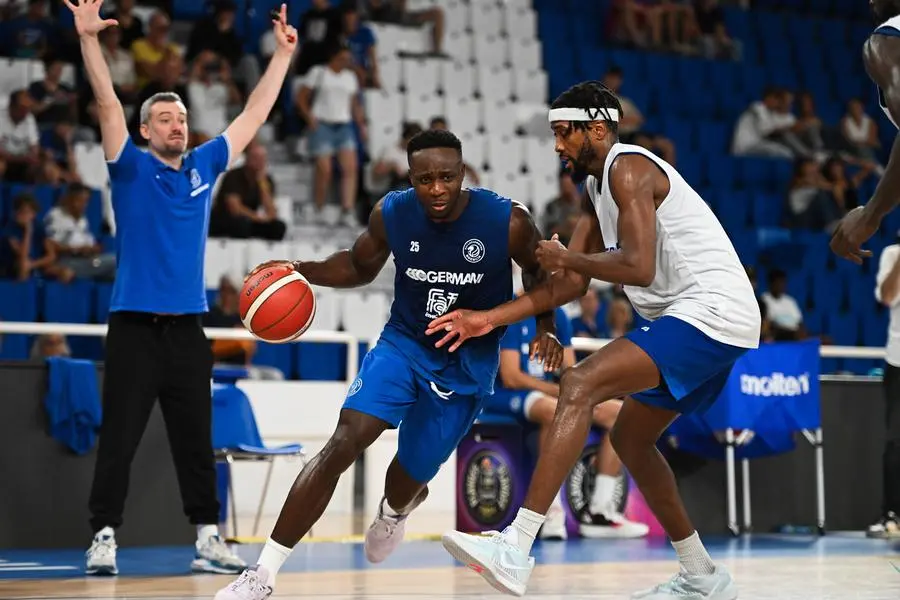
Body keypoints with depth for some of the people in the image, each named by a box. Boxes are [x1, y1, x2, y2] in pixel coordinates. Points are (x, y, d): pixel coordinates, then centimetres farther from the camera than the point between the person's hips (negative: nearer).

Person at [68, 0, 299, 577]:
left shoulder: (204, 166, 11)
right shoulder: (132, 167, 1)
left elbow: (255, 114, 16)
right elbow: (108, 104, -12)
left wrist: (283, 54, 15)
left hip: (188, 328, 4)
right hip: (135, 328, -4)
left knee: (197, 443, 8)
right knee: (119, 441, -2)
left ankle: (208, 538, 12)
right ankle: (104, 538, 3)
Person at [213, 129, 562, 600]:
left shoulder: (508, 221, -20)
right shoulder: (391, 214, -13)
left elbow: (540, 271, 2)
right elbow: (359, 266, 7)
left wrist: (545, 328, -11)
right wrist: (302, 271, -9)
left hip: (466, 366, -1)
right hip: (403, 344, 1)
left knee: (410, 476, 8)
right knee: (342, 444, -19)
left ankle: (394, 511, 52)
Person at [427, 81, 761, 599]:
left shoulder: (628, 168, -10)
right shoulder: (599, 188, 20)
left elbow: (638, 267, -23)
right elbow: (573, 285, 19)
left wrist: (565, 257, -7)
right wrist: (489, 319, 11)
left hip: (711, 312, -11)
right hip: (703, 322, 11)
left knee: (580, 385, -23)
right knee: (630, 439, 21)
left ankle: (515, 552, -31)